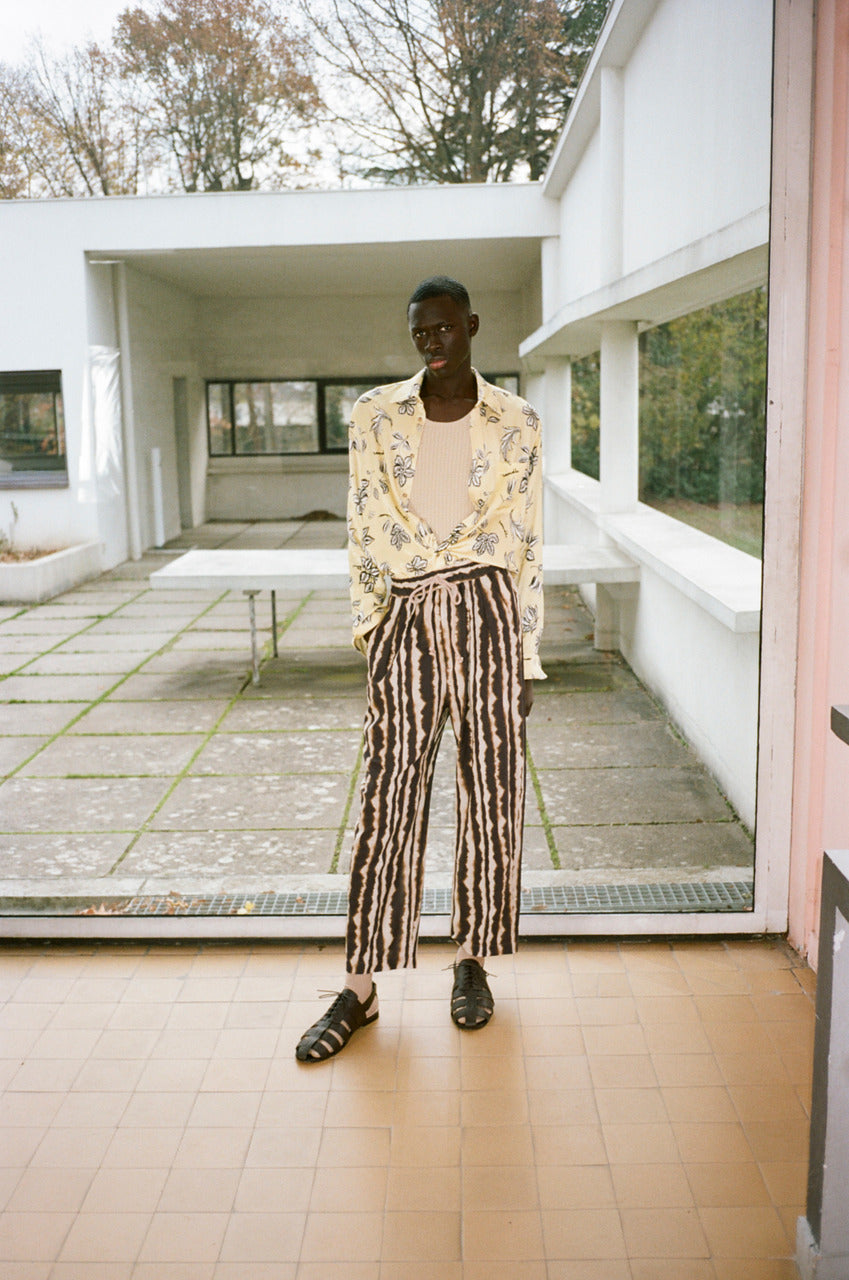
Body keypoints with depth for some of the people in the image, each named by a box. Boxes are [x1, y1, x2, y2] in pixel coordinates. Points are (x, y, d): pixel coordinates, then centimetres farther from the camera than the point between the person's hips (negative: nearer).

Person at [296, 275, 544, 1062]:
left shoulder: (516, 424, 3)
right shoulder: (375, 415, 4)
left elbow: (526, 546, 5)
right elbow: (364, 532, 5)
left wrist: (528, 659, 3)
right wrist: (367, 635, 1)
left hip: (488, 614, 0)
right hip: (406, 622, 0)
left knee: (491, 797, 7)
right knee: (386, 804, 2)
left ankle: (472, 960, 27)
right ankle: (359, 991, 12)